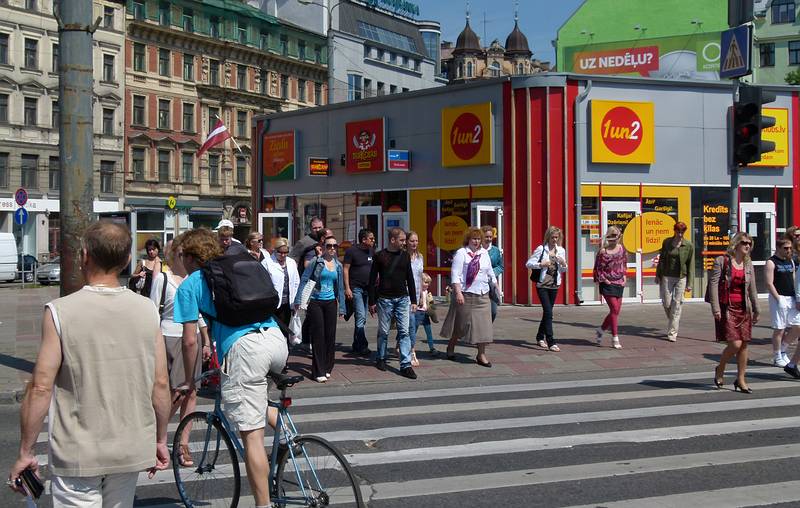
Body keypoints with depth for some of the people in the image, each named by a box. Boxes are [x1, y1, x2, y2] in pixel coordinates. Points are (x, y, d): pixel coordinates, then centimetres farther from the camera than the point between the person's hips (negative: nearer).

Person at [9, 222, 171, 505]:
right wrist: (160, 440, 12)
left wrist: (25, 452, -2)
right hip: (131, 451, 4)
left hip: (78, 455, -3)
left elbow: (41, 388, -13)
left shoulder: (60, 312, -13)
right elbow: (161, 384, -1)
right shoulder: (147, 310, -4)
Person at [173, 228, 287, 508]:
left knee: (252, 436, -2)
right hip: (277, 338, 7)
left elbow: (190, 340, 6)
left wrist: (189, 381, 20)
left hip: (243, 347, -7)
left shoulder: (189, 285, 10)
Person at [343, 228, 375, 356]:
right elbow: (345, 269, -8)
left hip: (368, 288, 7)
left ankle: (356, 346, 18)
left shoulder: (372, 251, 12)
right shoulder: (351, 251, -6)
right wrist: (347, 288, -14)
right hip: (356, 288, -7)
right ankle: (363, 347, -12)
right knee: (361, 317, -13)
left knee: (362, 319, 10)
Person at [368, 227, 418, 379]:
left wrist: (413, 301, 10)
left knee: (404, 331, -3)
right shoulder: (380, 256, -2)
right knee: (383, 332, 6)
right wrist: (372, 302, -3)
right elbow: (372, 280, 0)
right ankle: (381, 359, 25)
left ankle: (406, 365, -5)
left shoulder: (405, 256, 8)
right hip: (384, 299, -3)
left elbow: (410, 279, 13)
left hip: (403, 299, 3)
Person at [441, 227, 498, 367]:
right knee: (461, 323, 5)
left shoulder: (484, 254, 13)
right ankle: (451, 347, 27)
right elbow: (455, 274, -11)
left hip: (482, 295, 5)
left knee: (483, 323, 0)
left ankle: (481, 354, 7)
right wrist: (458, 292, -19)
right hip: (465, 294, -5)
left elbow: (490, 272, 22)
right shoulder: (461, 253, -6)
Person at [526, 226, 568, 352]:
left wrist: (564, 264, -6)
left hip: (554, 285, 5)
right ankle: (551, 342, -13)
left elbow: (563, 270, 16)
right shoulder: (541, 249, -5)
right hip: (542, 285, -5)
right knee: (548, 312, -12)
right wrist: (541, 264, -22)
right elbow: (528, 263, -7)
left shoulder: (561, 250, 9)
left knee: (547, 312, 13)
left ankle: (540, 337, 30)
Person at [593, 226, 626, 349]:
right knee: (614, 310, -10)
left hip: (619, 284, 7)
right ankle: (615, 339, -4)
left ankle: (600, 331, 29)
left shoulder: (621, 248, 7)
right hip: (608, 284, -7)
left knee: (616, 311, 8)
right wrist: (604, 280, -11)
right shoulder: (603, 252, -13)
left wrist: (624, 275, 13)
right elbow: (598, 269, -9)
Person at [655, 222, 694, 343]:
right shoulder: (666, 242, 2)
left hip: (681, 278, -2)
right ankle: (673, 322, 32)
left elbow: (690, 265, -2)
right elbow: (661, 260, 9)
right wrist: (658, 276, 6)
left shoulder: (688, 245, -3)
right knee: (666, 303, 3)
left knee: (676, 305, -2)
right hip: (667, 277, 2)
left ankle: (672, 333, 2)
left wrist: (689, 284, -4)